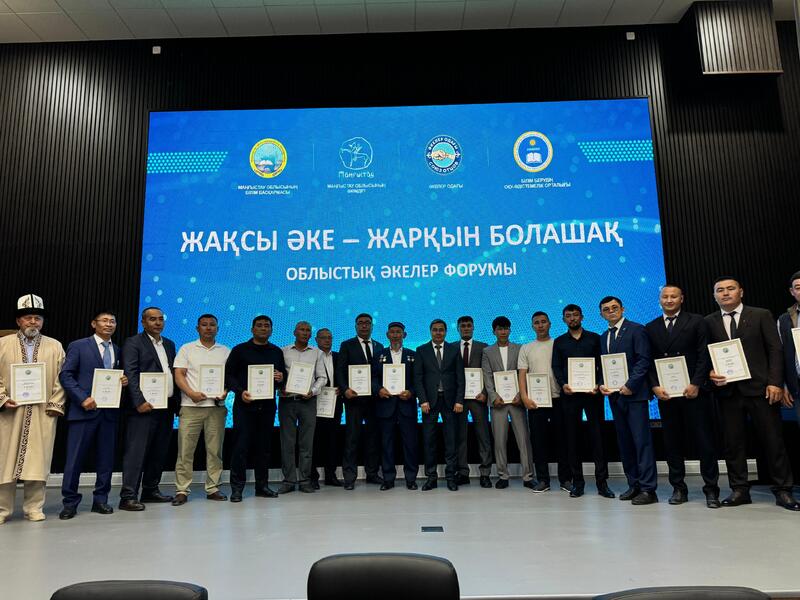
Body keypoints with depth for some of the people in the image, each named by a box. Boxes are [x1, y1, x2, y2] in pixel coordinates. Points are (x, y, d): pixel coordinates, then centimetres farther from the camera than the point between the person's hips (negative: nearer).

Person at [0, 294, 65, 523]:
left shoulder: (55, 346, 8)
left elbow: (61, 378, 4)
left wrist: (55, 405, -4)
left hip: (42, 413, 0)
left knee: (38, 461, 2)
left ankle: (34, 508, 12)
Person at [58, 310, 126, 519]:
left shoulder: (117, 350, 15)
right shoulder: (78, 346, 1)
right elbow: (65, 375, -5)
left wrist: (124, 381, -3)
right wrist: (83, 399, -14)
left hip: (110, 411, 4)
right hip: (84, 409, -4)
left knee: (106, 458, 7)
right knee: (75, 458, 0)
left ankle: (101, 500, 18)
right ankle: (70, 502, 13)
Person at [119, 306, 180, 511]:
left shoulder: (169, 344, 18)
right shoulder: (133, 343, -3)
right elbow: (130, 374, -12)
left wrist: (177, 401, 10)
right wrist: (140, 401, -21)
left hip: (166, 407, 7)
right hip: (143, 407, -7)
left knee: (159, 452, 11)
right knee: (136, 451, -5)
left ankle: (151, 490, 22)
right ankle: (128, 496, 0)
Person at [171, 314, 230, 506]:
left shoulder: (226, 351, 12)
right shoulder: (186, 349, 7)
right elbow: (179, 374, 0)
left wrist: (226, 391, -9)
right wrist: (191, 393, -15)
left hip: (217, 406, 2)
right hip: (191, 406, -2)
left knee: (215, 449, 5)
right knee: (185, 450, -2)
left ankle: (213, 488, 14)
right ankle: (182, 490, 6)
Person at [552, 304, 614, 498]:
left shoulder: (594, 338, 9)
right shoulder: (559, 342, 12)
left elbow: (601, 364, 4)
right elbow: (556, 367, 6)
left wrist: (598, 384, -11)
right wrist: (563, 384, -11)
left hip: (592, 392, -1)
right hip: (570, 394, 1)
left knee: (597, 435, -1)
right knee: (572, 437, 3)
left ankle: (602, 481, 5)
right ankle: (577, 481, 11)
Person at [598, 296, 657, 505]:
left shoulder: (636, 330, -3)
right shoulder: (603, 337, 17)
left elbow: (644, 360, -11)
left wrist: (629, 385, -17)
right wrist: (602, 384, 0)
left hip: (635, 393, -7)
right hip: (614, 395, 7)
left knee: (642, 440, -6)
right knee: (624, 442, 9)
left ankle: (648, 489, -2)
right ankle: (634, 485, 16)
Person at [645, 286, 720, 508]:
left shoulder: (696, 322, 3)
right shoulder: (651, 328, 10)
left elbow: (704, 355, -3)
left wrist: (696, 384, -12)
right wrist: (655, 386, -5)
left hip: (694, 391, -2)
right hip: (665, 393, 3)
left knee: (704, 441, 1)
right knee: (672, 442, 7)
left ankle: (711, 489, 11)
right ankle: (678, 488, 15)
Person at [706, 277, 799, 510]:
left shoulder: (761, 315, 5)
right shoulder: (709, 322, 9)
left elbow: (775, 350, 0)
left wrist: (775, 382, -9)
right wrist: (710, 373, -9)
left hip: (759, 388, -2)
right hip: (727, 390, 2)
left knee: (773, 440, 3)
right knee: (733, 442, 5)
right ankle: (739, 489, 14)